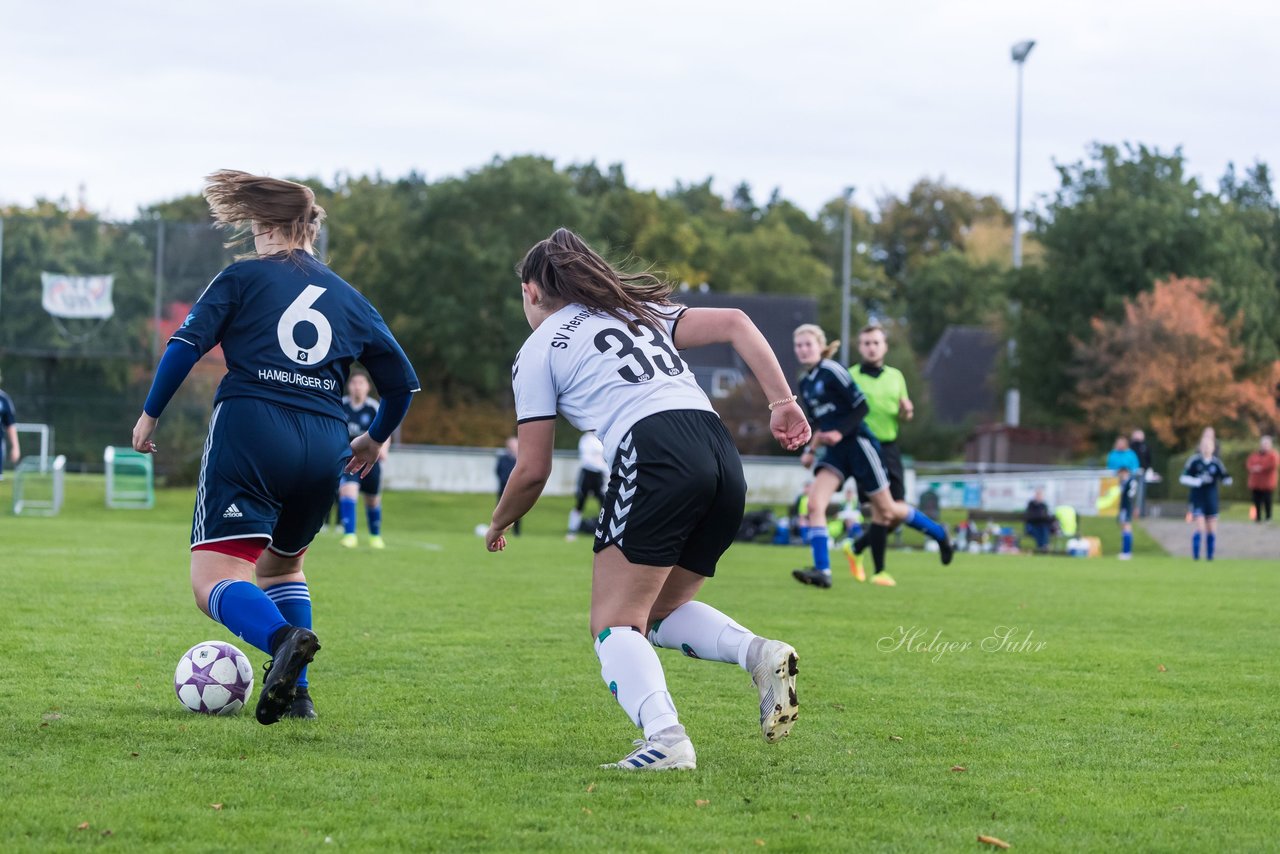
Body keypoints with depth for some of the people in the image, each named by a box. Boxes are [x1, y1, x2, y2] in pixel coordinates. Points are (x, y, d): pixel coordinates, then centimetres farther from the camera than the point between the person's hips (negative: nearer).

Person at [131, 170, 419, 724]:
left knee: (215, 581, -10)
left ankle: (283, 638, -40)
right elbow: (402, 381, 21)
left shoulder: (244, 278, 9)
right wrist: (376, 439, 38)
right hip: (324, 445, 5)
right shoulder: (349, 299, 20)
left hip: (249, 433, -5)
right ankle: (296, 693, 16)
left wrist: (150, 413, 8)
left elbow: (186, 344, -3)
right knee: (282, 564, 28)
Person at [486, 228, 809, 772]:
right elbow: (734, 324, 16)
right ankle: (758, 654, -6)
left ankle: (665, 737, -25)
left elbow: (533, 471, 13)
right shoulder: (642, 311, 31)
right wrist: (783, 403, 11)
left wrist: (498, 526, 32)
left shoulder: (537, 352, 15)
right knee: (660, 612, 21)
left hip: (653, 457, -6)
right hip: (723, 460, 6)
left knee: (615, 624, 0)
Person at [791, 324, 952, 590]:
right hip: (835, 451, 7)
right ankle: (822, 571, -17)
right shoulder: (805, 383, 12)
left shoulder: (832, 371, -11)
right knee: (814, 504, -14)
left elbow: (861, 406, -13)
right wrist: (811, 449, 12)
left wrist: (840, 432, -22)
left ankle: (938, 533, 27)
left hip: (858, 444, -7)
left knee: (886, 510, 4)